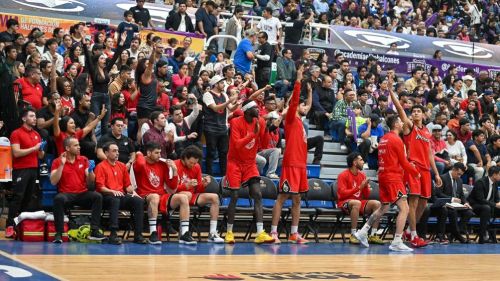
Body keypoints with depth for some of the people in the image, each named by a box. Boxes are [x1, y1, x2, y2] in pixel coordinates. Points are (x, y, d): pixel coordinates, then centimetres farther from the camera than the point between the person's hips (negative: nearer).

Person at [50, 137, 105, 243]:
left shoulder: (84, 160, 10)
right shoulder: (57, 162, 2)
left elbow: (90, 181, 8)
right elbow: (53, 181, -10)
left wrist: (90, 170, -12)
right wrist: (61, 165, -15)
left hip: (82, 194, 3)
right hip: (66, 194, -3)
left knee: (97, 196, -25)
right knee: (58, 199, -36)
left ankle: (94, 231, -25)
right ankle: (59, 233, -29)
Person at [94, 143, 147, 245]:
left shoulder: (122, 166, 19)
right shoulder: (101, 167, 1)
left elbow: (127, 184, 21)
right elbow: (100, 187, -8)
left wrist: (133, 192, 0)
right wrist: (112, 191, -23)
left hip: (121, 195, 5)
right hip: (107, 196, -5)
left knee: (139, 201, -22)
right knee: (115, 200, -40)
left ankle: (138, 235, -24)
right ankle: (113, 234, -43)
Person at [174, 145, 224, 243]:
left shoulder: (197, 167, 8)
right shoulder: (175, 165, -10)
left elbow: (198, 190, 12)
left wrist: (203, 184, -11)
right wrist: (186, 185, -27)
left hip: (192, 196, 7)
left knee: (214, 197, -10)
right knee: (188, 194, -38)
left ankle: (212, 233, -16)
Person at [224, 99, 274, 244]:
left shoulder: (259, 122, 0)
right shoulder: (236, 122, -14)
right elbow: (237, 144, -22)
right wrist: (254, 133, -29)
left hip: (250, 163, 4)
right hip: (235, 163, -4)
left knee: (257, 195, -9)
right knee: (234, 197, -4)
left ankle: (260, 233, -15)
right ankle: (229, 232, 11)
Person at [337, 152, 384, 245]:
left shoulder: (362, 175, 10)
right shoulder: (343, 175, -7)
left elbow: (366, 196, 12)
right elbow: (342, 193, -17)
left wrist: (366, 187, -9)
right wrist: (359, 187, -19)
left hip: (360, 202, 6)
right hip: (345, 203, -6)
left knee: (377, 204, -15)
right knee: (357, 203, -38)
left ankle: (373, 235, -16)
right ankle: (353, 235, -35)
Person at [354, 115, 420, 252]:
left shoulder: (384, 139, 14)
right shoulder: (396, 140, -11)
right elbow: (404, 162, -8)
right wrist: (416, 173, 5)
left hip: (384, 175, 9)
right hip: (393, 177, -9)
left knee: (384, 208, 21)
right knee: (404, 208, -9)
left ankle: (363, 232, 22)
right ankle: (397, 242, -15)